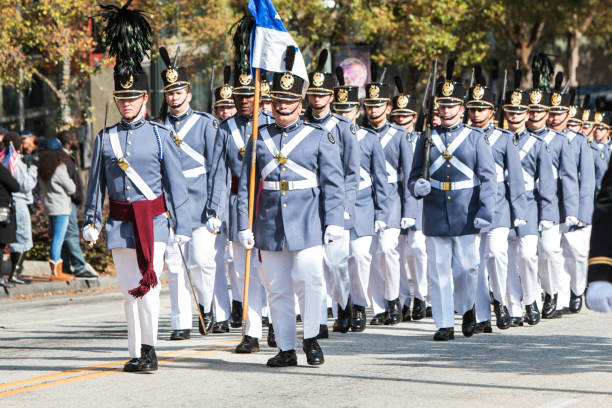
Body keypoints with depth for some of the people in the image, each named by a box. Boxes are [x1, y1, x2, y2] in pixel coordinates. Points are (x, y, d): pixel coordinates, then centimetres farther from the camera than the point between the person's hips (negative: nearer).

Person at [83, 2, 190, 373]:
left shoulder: (160, 136, 0)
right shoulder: (106, 138, 7)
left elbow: (176, 182, 1)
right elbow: (97, 181, 13)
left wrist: (183, 226, -2)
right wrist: (91, 221, 9)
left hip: (153, 219, -3)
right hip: (120, 222, 3)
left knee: (148, 283, -14)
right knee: (129, 288, 5)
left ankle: (150, 349, -8)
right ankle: (136, 353, 12)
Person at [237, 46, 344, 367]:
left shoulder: (319, 138, 5)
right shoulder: (259, 139, 11)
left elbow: (333, 183, 1)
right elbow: (246, 185, 11)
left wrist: (334, 222, -7)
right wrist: (244, 225, 4)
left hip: (308, 223, -3)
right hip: (269, 225, 3)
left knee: (309, 280, -13)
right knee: (277, 289, 5)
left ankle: (311, 339, 4)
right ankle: (286, 349, 12)